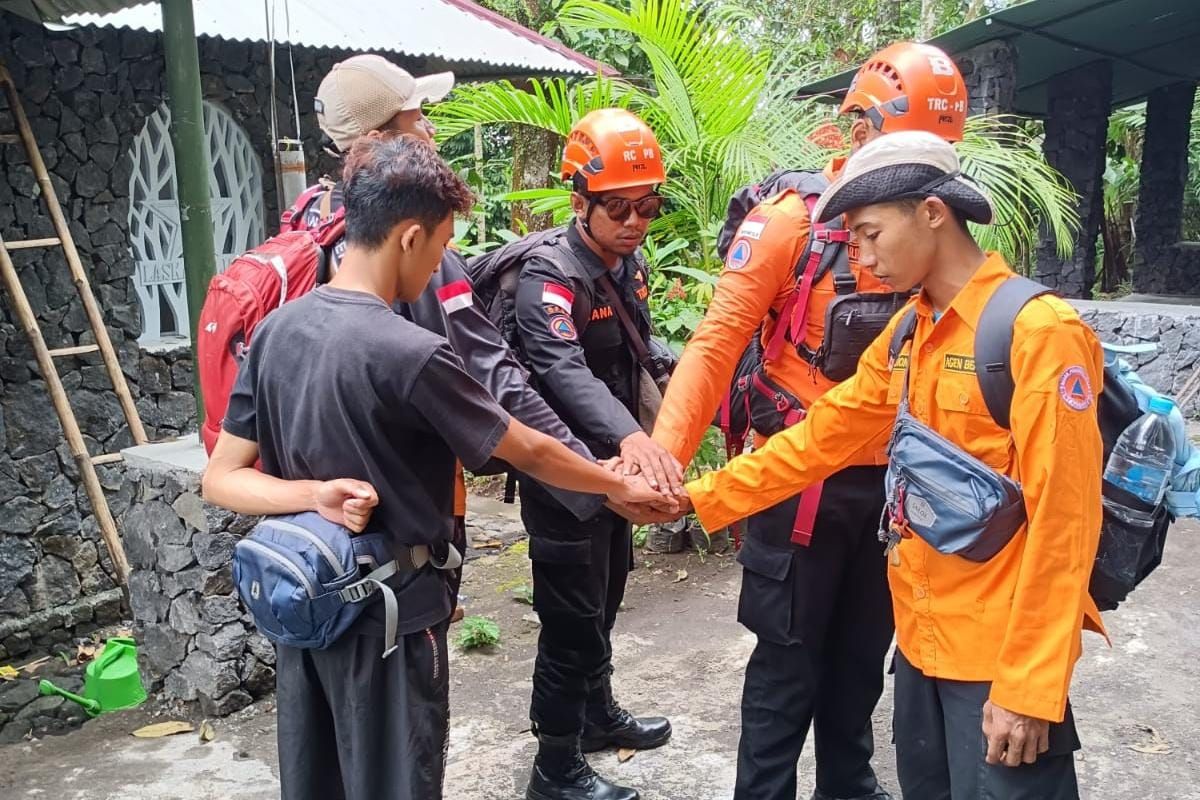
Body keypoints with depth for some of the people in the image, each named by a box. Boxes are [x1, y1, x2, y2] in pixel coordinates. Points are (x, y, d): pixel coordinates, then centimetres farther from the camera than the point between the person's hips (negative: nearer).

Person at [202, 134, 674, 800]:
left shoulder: (273, 332, -3)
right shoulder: (411, 354, -23)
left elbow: (221, 479, -3)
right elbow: (530, 453, -13)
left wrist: (312, 496, -18)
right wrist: (620, 486, 2)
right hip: (389, 615, -6)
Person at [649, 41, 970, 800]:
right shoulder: (789, 220, -12)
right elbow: (718, 343, -17)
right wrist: (666, 452, -27)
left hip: (888, 481, 5)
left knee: (862, 656, 20)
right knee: (788, 665, 8)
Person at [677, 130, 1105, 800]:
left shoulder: (1039, 331, -17)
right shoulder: (906, 335, 8)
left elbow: (1062, 521, -20)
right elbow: (819, 439, 8)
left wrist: (1030, 688, -19)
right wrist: (696, 497, 3)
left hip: (1001, 654, -7)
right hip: (921, 634, 7)